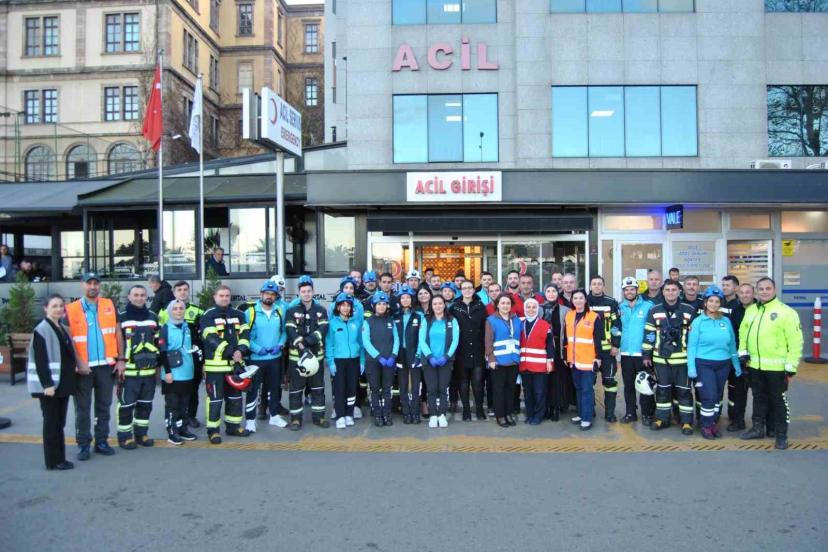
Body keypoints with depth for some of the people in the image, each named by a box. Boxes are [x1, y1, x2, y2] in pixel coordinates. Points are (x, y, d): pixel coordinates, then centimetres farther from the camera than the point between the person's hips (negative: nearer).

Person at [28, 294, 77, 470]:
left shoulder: (63, 328, 13)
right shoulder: (41, 330, -10)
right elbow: (40, 360, -16)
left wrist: (70, 380, 16)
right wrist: (47, 384, -20)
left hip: (63, 383, 8)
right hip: (49, 384, -8)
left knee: (60, 422, 12)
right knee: (51, 422, 0)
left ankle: (59, 458, 20)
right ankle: (53, 461, 7)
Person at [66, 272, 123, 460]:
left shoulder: (109, 306, 5)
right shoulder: (71, 309, -2)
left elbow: (117, 333, 7)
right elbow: (69, 339, -5)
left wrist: (120, 359, 1)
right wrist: (78, 362, -15)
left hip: (106, 365, 2)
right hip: (83, 367, -2)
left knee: (104, 406, 11)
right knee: (82, 408, 6)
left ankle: (101, 441, 21)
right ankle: (83, 444, 16)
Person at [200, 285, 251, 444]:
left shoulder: (238, 314, 10)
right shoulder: (208, 316, -7)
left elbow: (245, 334, 3)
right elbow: (211, 339, -17)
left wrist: (241, 350, -16)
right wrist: (230, 351, -22)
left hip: (235, 363, 6)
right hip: (215, 364, -6)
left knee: (235, 396, 14)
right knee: (215, 398, -1)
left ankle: (233, 426, 27)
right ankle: (213, 430, 9)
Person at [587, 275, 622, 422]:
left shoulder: (611, 303, 1)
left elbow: (617, 325, 1)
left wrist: (616, 345, -5)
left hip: (607, 348, -1)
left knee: (610, 380, 2)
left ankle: (610, 412, 10)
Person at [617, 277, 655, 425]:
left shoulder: (648, 306, -6)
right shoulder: (620, 307, 8)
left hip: (644, 353, -4)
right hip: (626, 353, 4)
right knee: (628, 385, 12)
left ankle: (647, 414, 16)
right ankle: (630, 413, 23)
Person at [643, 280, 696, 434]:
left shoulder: (689, 311, 0)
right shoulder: (655, 311, 4)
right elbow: (649, 334, 5)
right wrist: (646, 354, 4)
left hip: (682, 358, -2)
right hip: (661, 358, 2)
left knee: (684, 391, 4)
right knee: (662, 389, 10)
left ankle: (687, 422, 13)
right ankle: (662, 419, 21)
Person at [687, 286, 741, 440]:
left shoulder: (726, 321, 5)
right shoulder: (698, 321, -6)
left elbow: (732, 344, 11)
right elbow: (692, 345, -7)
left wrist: (736, 364, 10)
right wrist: (691, 367, -12)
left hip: (723, 364, 4)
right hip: (704, 364, -4)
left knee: (718, 396, 12)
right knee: (709, 396, -8)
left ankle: (713, 423, 27)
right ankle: (706, 426, 9)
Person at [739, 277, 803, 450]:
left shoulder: (786, 312, -11)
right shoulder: (750, 310, 8)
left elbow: (795, 342, -12)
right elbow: (743, 332, 18)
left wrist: (791, 367, -15)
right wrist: (743, 351, 4)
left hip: (777, 366, -5)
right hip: (754, 365, 5)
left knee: (779, 401, 4)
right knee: (759, 398, 17)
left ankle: (781, 435, 16)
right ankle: (758, 428, 29)